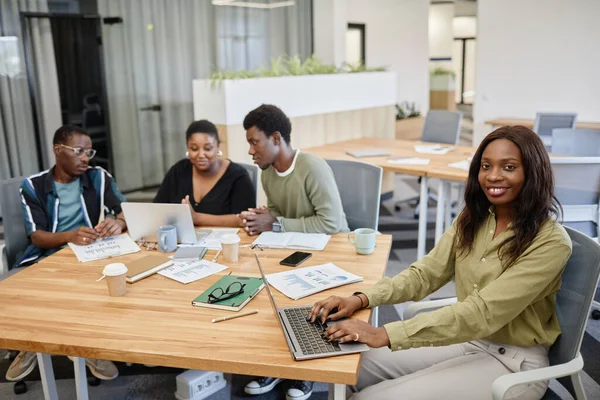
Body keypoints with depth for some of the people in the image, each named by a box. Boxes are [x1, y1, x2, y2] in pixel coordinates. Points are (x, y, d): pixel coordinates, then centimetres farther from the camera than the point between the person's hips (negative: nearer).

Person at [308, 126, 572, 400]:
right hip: (468, 339, 6)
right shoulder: (473, 219, 0)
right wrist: (362, 299, -18)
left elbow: (482, 312, -30)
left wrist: (385, 335, -36)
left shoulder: (551, 242, -22)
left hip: (514, 361, -6)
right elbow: (426, 273, -1)